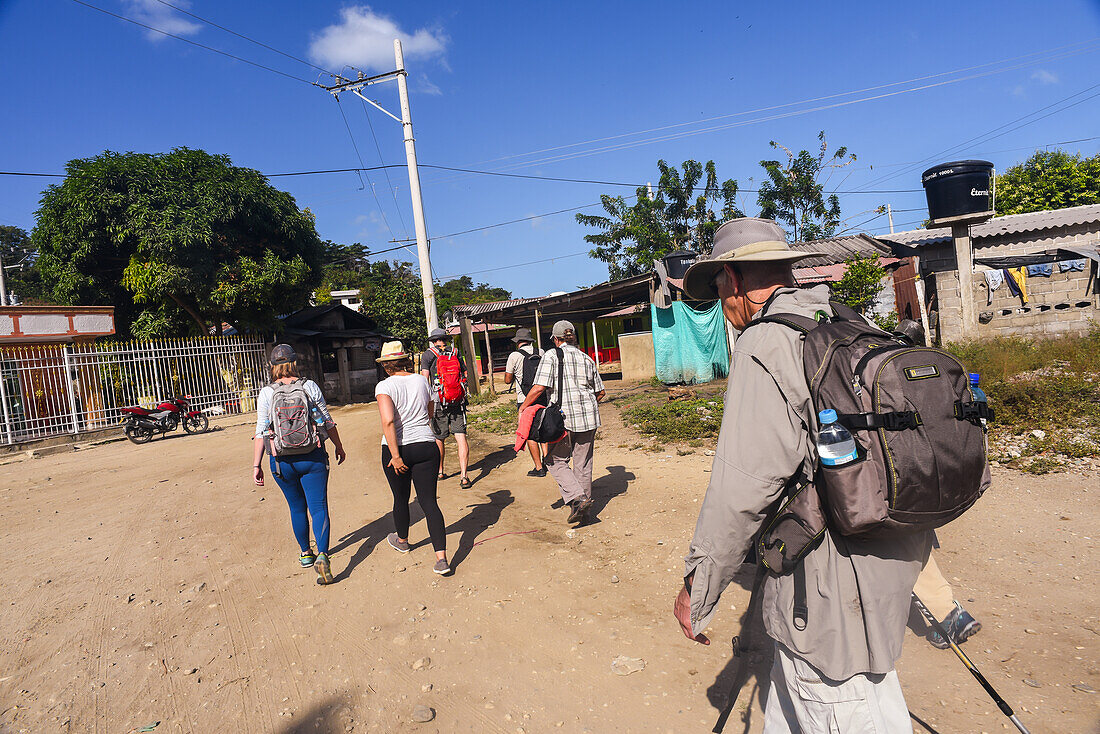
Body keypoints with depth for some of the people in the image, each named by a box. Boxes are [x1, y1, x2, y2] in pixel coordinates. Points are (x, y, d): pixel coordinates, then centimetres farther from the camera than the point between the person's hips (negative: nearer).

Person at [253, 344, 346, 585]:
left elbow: (261, 432, -6)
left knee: (297, 508, 17)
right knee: (318, 507, 1)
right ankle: (322, 555, -16)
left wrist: (256, 465, -1)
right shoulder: (310, 386, -3)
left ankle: (306, 554, 31)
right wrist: (338, 446, 16)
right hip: (313, 457, -1)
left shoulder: (266, 393, -3)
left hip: (282, 461, 1)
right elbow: (327, 422, 3)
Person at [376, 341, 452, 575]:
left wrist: (395, 455, -20)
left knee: (401, 498, 19)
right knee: (429, 502, 1)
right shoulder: (421, 381, 4)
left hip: (397, 449, -2)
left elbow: (388, 420, -22)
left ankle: (402, 541, 45)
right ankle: (441, 557, -8)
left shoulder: (385, 386, -9)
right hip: (426, 446, 2)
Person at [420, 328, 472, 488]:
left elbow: (425, 380, -5)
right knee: (461, 437, -3)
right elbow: (465, 374, 14)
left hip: (438, 401, -1)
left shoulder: (427, 355, 3)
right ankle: (463, 476, -12)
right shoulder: (456, 353, 11)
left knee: (439, 438, 14)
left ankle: (440, 471, 31)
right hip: (458, 401, 1)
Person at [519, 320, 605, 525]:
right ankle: (584, 510, 21)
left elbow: (539, 387, -14)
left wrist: (523, 407, -1)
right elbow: (600, 391, 14)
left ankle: (577, 498, -7)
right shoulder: (586, 358, 11)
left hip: (563, 416, -5)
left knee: (556, 461, 10)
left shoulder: (551, 356, -4)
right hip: (589, 417, 5)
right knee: (583, 463, 13)